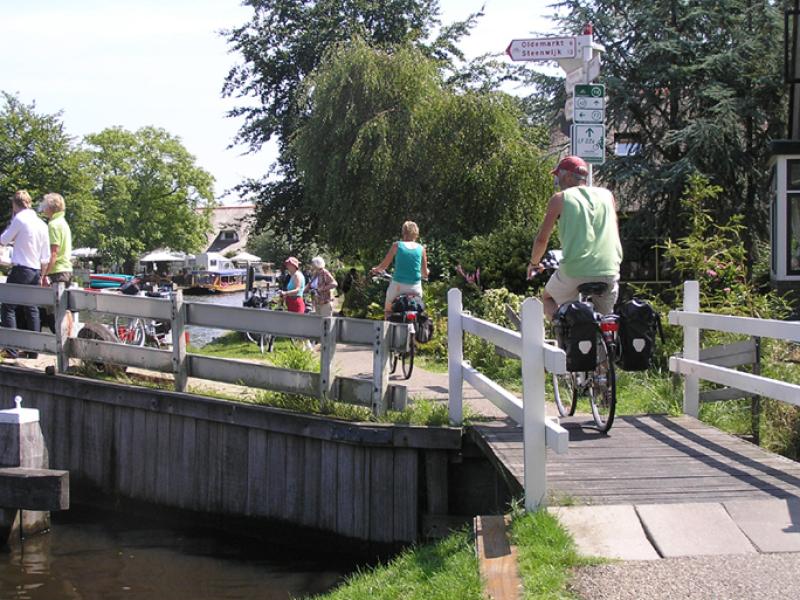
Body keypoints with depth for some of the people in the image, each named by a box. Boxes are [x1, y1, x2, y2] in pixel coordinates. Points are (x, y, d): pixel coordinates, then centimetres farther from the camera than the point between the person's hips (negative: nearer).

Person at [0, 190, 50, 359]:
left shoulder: (19, 219, -9)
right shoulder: (41, 224, 10)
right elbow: (46, 256, 13)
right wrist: (42, 274, 20)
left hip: (20, 269, -7)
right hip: (36, 270, 7)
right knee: (32, 310, 10)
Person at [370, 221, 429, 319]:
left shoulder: (397, 245, -1)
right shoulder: (421, 248, 2)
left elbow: (384, 265, 4)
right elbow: (425, 273, 7)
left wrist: (375, 269, 24)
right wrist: (424, 275, 30)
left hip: (398, 285, -1)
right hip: (415, 287, 1)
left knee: (387, 309, 19)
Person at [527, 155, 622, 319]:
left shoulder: (560, 198, 6)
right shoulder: (607, 195, 16)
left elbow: (542, 238, 6)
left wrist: (533, 263, 24)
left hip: (574, 270, -3)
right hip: (609, 273, 3)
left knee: (548, 298, 23)